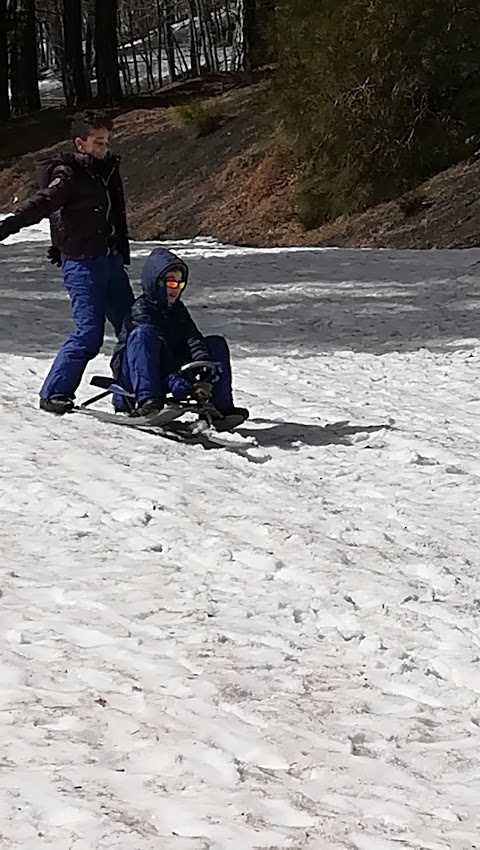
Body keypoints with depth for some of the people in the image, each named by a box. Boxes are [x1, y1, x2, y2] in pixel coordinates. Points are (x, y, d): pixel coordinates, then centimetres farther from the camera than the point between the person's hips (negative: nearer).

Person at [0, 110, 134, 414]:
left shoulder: (108, 170, 12)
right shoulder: (68, 176, -12)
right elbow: (41, 203, -27)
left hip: (111, 260, 8)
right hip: (82, 264, -8)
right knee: (89, 333, -13)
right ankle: (54, 393, -3)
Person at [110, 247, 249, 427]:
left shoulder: (178, 310, 11)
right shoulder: (140, 310, -14)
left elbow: (193, 338, -4)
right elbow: (159, 345, -27)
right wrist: (173, 379, -39)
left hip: (169, 369, 7)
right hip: (133, 376, -7)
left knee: (217, 344, -1)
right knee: (144, 333, -37)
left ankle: (221, 406, -10)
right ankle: (148, 400, -47)